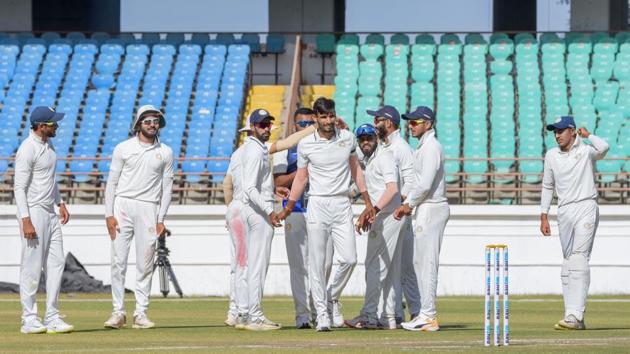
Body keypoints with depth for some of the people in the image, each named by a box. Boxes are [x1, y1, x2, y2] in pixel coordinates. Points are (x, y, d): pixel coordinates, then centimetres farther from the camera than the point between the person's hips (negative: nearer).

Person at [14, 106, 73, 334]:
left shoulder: (48, 144, 12)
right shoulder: (27, 149, -16)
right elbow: (19, 187, -19)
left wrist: (60, 203, 18)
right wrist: (26, 220, -24)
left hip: (50, 213, 9)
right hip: (33, 213, -9)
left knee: (56, 263, 7)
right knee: (32, 267, -4)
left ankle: (52, 318, 11)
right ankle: (29, 320, 2)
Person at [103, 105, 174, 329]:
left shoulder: (165, 153, 8)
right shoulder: (123, 148, 3)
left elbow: (167, 187, 8)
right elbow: (112, 183, 3)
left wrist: (161, 219, 0)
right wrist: (109, 215, -6)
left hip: (148, 209, 1)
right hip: (123, 205, -1)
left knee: (145, 264, 0)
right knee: (118, 261, -5)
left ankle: (141, 313, 5)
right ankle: (118, 312, -1)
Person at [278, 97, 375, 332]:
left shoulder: (347, 138, 6)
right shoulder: (305, 144, -1)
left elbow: (355, 169, 15)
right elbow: (301, 178, 6)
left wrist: (368, 202, 13)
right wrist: (287, 210, 3)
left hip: (342, 206, 2)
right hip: (317, 205, -2)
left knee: (349, 259, -7)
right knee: (317, 262, -3)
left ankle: (333, 297, 17)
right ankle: (322, 312, 2)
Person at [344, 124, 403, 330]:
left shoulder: (384, 157, -10)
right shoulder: (366, 161, 19)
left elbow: (392, 189, -22)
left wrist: (373, 210, -30)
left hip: (386, 217, -10)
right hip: (378, 219, 10)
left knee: (375, 266, -12)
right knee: (385, 269, 10)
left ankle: (369, 315, -14)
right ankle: (388, 317, 13)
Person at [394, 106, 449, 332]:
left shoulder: (431, 147, -14)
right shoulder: (422, 147, 18)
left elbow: (425, 184, -21)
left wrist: (408, 204, -10)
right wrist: (409, 204, 12)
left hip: (431, 209, -11)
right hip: (426, 208, 11)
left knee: (427, 262, -10)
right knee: (420, 261, 13)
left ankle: (428, 317, -11)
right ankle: (426, 313, 17)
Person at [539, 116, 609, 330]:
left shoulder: (586, 151, -2)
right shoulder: (551, 156, 12)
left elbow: (603, 148, -25)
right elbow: (547, 187, 18)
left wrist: (587, 135, -8)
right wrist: (544, 216, 12)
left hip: (586, 207, -6)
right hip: (564, 212, 6)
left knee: (579, 259, -17)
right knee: (568, 264, 6)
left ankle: (574, 315, -25)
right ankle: (575, 318, 9)